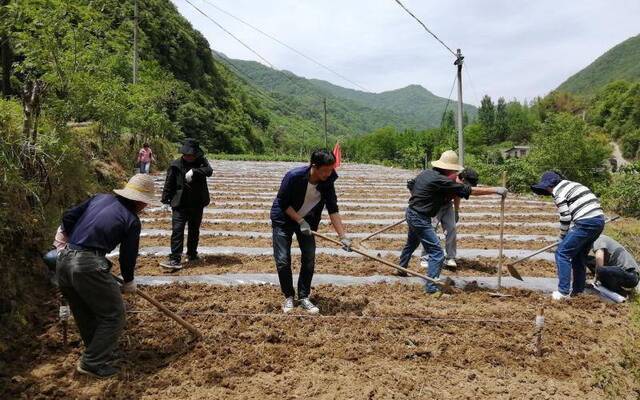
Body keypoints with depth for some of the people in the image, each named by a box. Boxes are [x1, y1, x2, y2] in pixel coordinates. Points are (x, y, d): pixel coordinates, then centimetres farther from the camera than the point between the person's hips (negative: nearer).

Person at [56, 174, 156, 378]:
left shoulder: (101, 198, 12)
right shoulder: (131, 220, -3)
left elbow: (68, 216, 13)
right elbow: (128, 256, 3)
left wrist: (65, 235, 32)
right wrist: (129, 282, 20)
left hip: (64, 261, 8)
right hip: (89, 265, -8)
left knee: (84, 312, 23)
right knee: (113, 314, 6)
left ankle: (96, 350, 39)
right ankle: (93, 363, 7)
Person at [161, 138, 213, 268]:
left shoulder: (201, 162, 1)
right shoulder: (175, 165, -2)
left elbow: (209, 171, -19)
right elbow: (168, 183, -1)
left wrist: (194, 171, -33)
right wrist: (165, 200, -5)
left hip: (197, 204, 3)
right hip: (180, 204, -2)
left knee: (194, 231, 15)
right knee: (177, 230, -11)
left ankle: (192, 254, 31)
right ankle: (175, 259, -13)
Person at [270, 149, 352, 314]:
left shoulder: (327, 182, -17)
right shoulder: (294, 176, -30)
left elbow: (333, 210, -14)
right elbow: (283, 203, -20)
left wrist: (343, 236, -19)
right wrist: (300, 221, -24)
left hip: (307, 221, 4)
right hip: (283, 219, -4)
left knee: (309, 260, -2)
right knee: (283, 261, -5)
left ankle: (304, 298, 12)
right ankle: (289, 297, 13)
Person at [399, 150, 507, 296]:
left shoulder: (426, 172, 3)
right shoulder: (441, 181, -23)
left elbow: (411, 185, 18)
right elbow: (470, 190, -22)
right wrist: (495, 190, -18)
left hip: (412, 213, 10)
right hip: (420, 219, -10)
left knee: (411, 244, 32)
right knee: (436, 253, -7)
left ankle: (402, 268, 53)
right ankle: (431, 287, -6)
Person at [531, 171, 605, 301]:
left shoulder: (558, 191, -3)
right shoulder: (573, 184, 24)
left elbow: (565, 217, -8)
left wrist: (563, 236, 8)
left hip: (585, 223, -9)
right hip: (599, 220, 9)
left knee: (562, 253, -1)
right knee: (579, 255, 20)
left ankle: (564, 292, -3)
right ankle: (578, 290, 26)